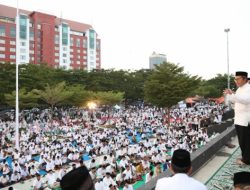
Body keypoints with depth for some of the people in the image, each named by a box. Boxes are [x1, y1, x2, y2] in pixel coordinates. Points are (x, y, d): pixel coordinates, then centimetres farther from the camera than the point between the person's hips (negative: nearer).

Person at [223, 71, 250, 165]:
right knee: (242, 140, 16)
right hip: (239, 119, 9)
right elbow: (234, 101, 22)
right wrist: (228, 94, 5)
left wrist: (233, 94, -43)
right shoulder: (239, 89, 15)